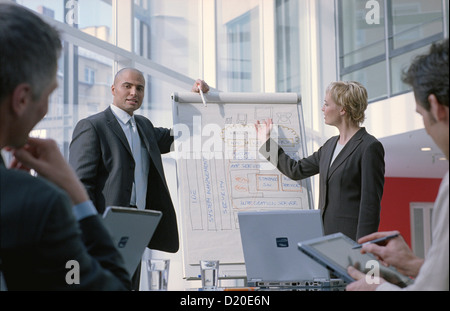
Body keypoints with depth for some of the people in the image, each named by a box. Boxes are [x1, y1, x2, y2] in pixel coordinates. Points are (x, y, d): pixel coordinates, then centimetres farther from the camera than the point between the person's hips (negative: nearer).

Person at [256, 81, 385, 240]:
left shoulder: (369, 147, -10)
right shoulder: (330, 145, 15)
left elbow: (371, 203, -13)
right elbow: (297, 170, 23)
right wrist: (267, 141, 29)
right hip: (326, 234, 7)